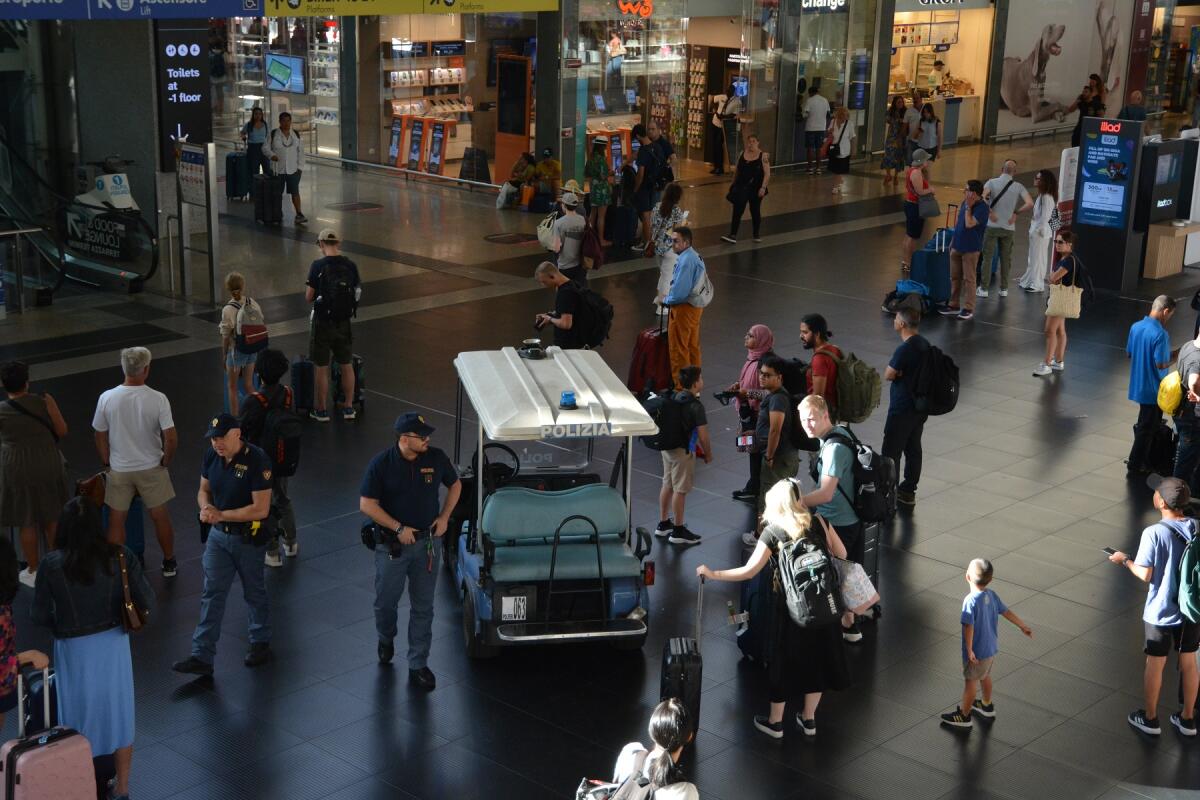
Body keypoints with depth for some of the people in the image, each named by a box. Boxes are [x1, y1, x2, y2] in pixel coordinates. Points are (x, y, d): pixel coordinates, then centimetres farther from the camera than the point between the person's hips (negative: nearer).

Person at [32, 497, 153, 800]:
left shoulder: (52, 565, -16)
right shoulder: (121, 556, -12)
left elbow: (38, 615, -7)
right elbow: (146, 603, -9)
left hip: (74, 650, -2)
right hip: (113, 643, 2)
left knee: (80, 717, 16)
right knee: (118, 714, 17)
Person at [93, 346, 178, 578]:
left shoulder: (107, 398, -14)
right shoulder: (158, 399, -19)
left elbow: (100, 437, -4)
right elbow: (171, 438, -19)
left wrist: (108, 463, 11)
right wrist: (166, 461, -1)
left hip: (119, 470, 0)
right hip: (151, 468, 0)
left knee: (117, 520, 13)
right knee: (160, 517, 16)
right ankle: (169, 563, 30)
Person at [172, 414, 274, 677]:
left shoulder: (256, 460, -23)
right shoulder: (212, 457, -3)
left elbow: (261, 509, -24)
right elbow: (204, 490, 11)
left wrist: (221, 514, -24)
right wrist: (205, 507, -12)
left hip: (249, 538, -5)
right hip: (218, 535, 5)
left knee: (254, 593, 13)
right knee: (212, 594, 2)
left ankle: (261, 643, 34)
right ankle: (202, 657, 2)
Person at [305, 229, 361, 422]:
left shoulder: (318, 266, -15)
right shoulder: (351, 265, -3)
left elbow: (309, 297, -11)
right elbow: (356, 294, 4)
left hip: (323, 322, -4)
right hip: (344, 322, 4)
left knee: (321, 368, 8)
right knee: (347, 366, 16)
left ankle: (321, 410, 16)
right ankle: (348, 408, 22)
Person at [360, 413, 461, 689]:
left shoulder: (436, 458, -6)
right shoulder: (381, 464, -15)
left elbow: (455, 485, 11)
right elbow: (367, 504, -13)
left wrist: (444, 516, -1)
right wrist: (399, 528, -16)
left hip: (427, 542, 2)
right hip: (393, 545, -2)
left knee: (423, 607, 7)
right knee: (386, 601, 13)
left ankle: (418, 665, 17)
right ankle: (386, 639, 45)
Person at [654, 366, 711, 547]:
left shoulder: (673, 398, 5)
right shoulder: (695, 406, -19)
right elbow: (703, 435, -17)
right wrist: (708, 455, 0)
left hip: (667, 447, 8)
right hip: (683, 451, -8)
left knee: (667, 485, 18)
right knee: (680, 490, 1)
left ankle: (663, 524, 30)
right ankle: (678, 531, 9)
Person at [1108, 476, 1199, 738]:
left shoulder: (1154, 533, -22)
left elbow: (1145, 575, -19)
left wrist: (1125, 560, -3)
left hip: (1161, 612, -4)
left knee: (1155, 665, 12)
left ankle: (1150, 718, 27)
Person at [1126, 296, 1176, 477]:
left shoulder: (1135, 326, 0)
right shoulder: (1160, 334, -24)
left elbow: (1129, 353, 10)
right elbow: (1160, 364, -22)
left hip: (1138, 385, 8)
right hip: (1153, 389, -8)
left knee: (1145, 426, 22)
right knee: (1146, 429, 5)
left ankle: (1143, 461, 32)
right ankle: (1134, 466, 11)